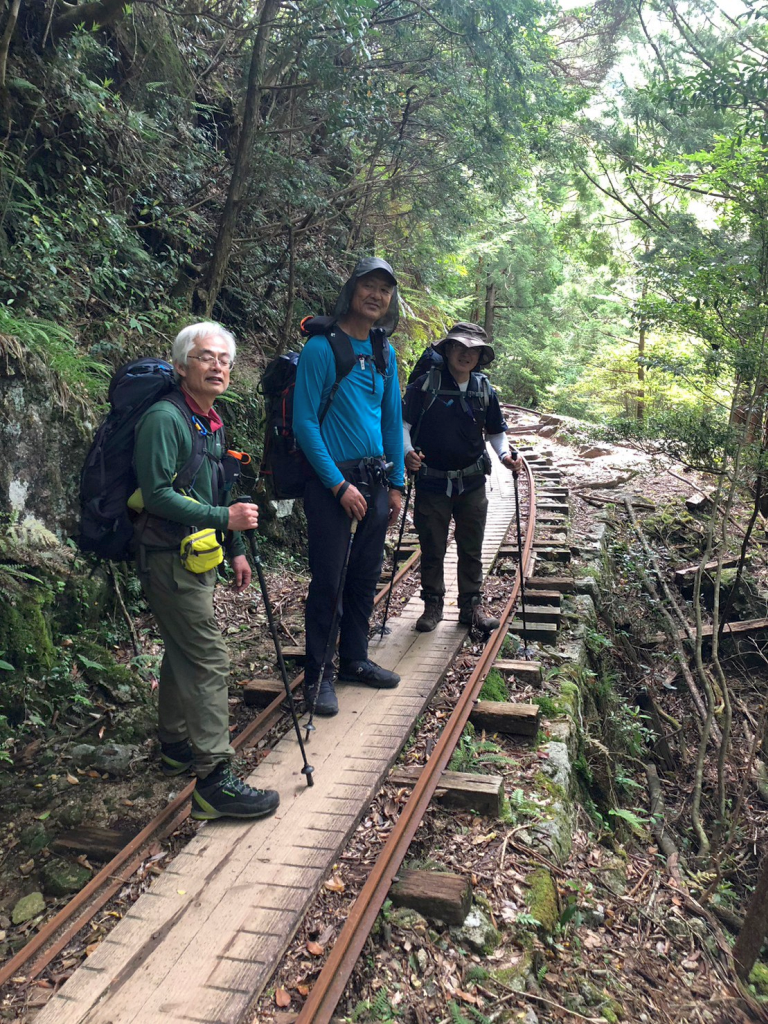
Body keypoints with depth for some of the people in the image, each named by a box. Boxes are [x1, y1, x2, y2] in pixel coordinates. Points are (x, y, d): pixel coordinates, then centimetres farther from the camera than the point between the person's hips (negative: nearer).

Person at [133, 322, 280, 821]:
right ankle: (215, 778, -7)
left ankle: (177, 747, 35)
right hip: (170, 558, -10)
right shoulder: (165, 418, -15)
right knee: (209, 660, -12)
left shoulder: (212, 422, 14)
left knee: (185, 653, 19)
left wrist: (236, 550, 19)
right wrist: (224, 517, -22)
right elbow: (158, 494, -22)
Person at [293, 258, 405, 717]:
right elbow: (305, 422, -12)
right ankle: (318, 674, 12)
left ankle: (355, 659, 29)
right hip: (332, 480, -6)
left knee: (366, 575, 13)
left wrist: (396, 484, 10)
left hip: (376, 478, 6)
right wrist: (338, 485, -14)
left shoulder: (385, 351, 10)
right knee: (329, 579, -1)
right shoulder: (322, 348, -9)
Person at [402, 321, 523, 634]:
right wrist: (407, 451, -24)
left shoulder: (484, 390, 5)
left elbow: (496, 430, 15)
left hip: (472, 483, 3)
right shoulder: (425, 384, -7)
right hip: (432, 482, -3)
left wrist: (505, 454, -4)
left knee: (471, 549, 10)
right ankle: (432, 605, 24)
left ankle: (472, 605, 24)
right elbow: (403, 423, -6)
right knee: (432, 549, 8)